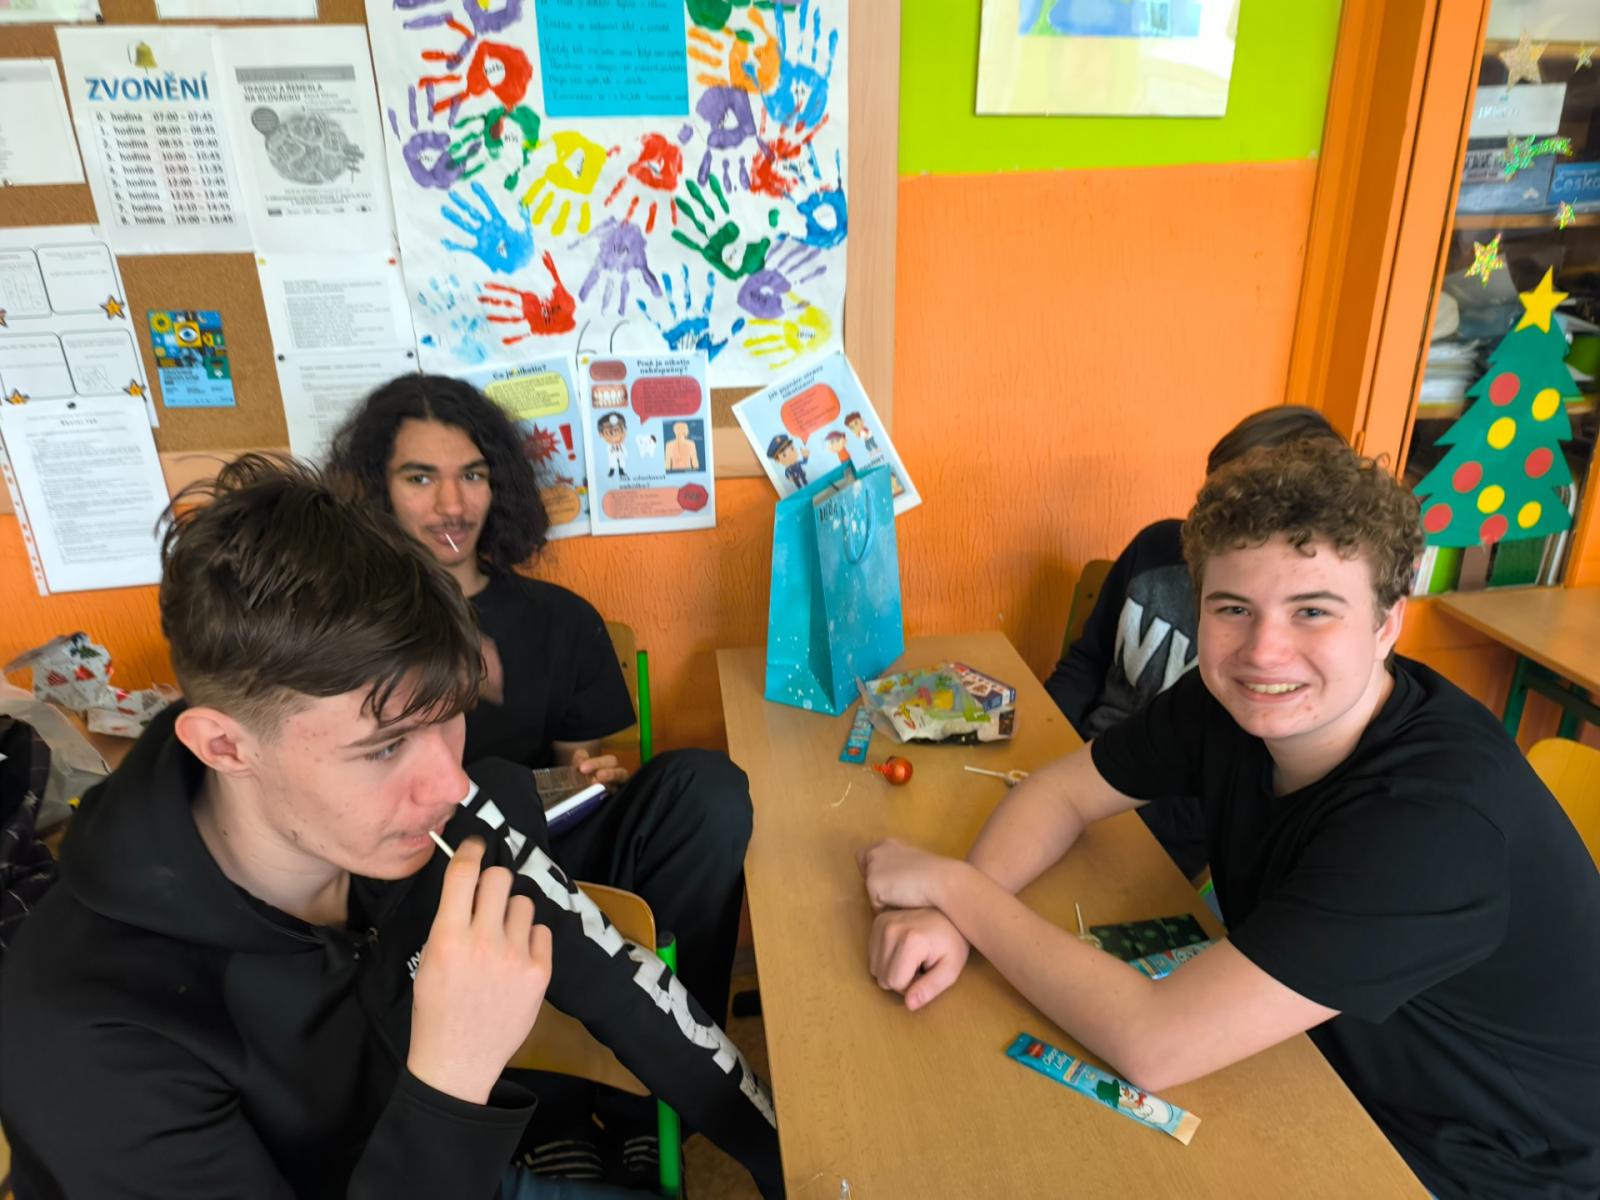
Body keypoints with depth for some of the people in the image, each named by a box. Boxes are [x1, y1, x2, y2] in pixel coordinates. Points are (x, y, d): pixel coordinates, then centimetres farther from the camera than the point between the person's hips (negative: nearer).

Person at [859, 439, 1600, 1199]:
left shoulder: (1440, 816, -36)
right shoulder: (1227, 700, -15)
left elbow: (1150, 1045, -38)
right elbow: (1060, 791, -5)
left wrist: (951, 884, -27)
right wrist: (952, 915, -24)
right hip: (1329, 1071, 5)